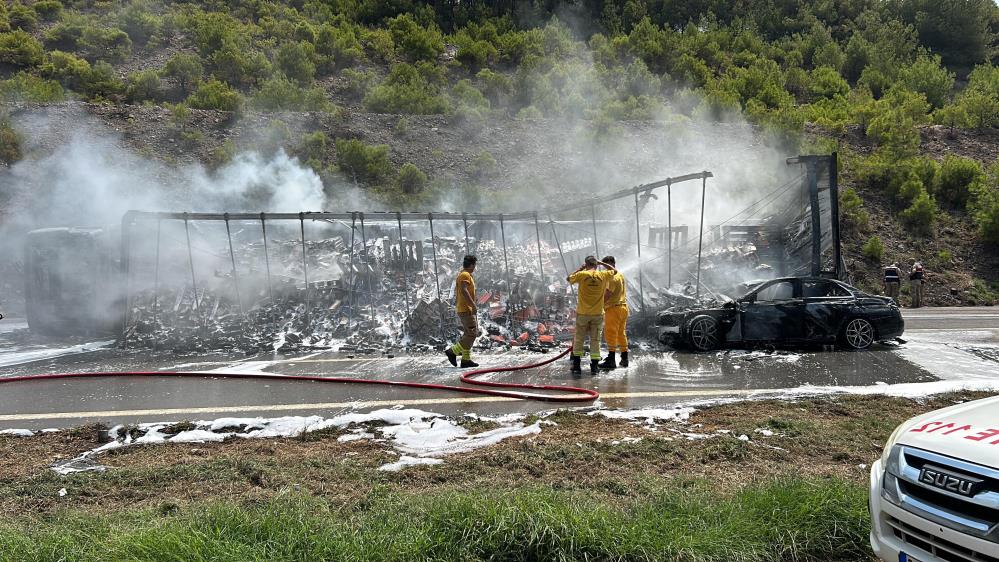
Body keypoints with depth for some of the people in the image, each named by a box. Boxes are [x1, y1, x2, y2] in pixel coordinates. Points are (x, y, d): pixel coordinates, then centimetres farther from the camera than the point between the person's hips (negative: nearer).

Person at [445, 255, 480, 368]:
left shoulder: (461, 275, 19)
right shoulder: (465, 275, -12)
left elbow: (457, 292, 23)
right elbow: (464, 291, -26)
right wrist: (474, 305, -25)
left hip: (464, 309, 11)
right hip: (466, 310, -11)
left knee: (469, 334, 10)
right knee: (471, 334, -12)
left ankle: (466, 359, 9)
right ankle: (452, 351, -9)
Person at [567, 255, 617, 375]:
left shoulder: (581, 275, -10)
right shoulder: (603, 275, -3)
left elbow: (568, 279, 7)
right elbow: (614, 270, 17)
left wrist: (580, 269, 11)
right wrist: (601, 263, 14)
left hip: (582, 313, -1)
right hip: (597, 313, 2)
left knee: (578, 339, 9)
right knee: (595, 340, 8)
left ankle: (576, 365, 10)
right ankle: (594, 366, 9)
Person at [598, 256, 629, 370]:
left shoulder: (612, 277, -15)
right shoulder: (620, 275, 16)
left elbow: (607, 294, -21)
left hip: (614, 308, -10)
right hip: (623, 306, 10)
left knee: (610, 334, -6)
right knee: (621, 333, 14)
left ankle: (611, 360, -8)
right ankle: (624, 359, 18)